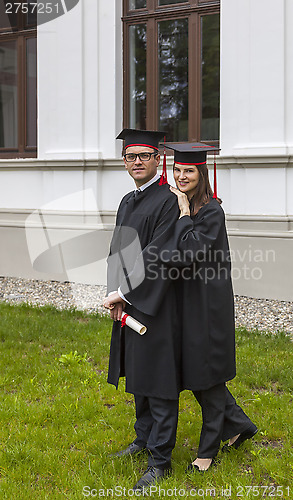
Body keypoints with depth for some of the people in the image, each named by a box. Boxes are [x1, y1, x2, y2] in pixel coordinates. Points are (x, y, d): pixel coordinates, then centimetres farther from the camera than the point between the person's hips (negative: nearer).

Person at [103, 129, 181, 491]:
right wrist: (116, 295, -1)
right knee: (138, 377, 20)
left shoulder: (168, 202, -14)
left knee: (157, 381, -2)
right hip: (129, 303, 9)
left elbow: (156, 256, -20)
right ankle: (144, 438, 36)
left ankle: (160, 461, 7)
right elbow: (118, 252, 12)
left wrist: (122, 292, -17)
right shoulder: (127, 202, 12)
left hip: (156, 306, -8)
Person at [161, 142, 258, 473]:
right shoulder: (176, 206, 8)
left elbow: (190, 252, -26)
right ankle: (239, 425, 32)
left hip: (208, 301, -8)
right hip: (185, 298, 8)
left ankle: (208, 451, 18)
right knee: (193, 370, 16)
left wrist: (184, 214, -20)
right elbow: (172, 253, 7)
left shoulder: (211, 211, -16)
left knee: (207, 373, 4)